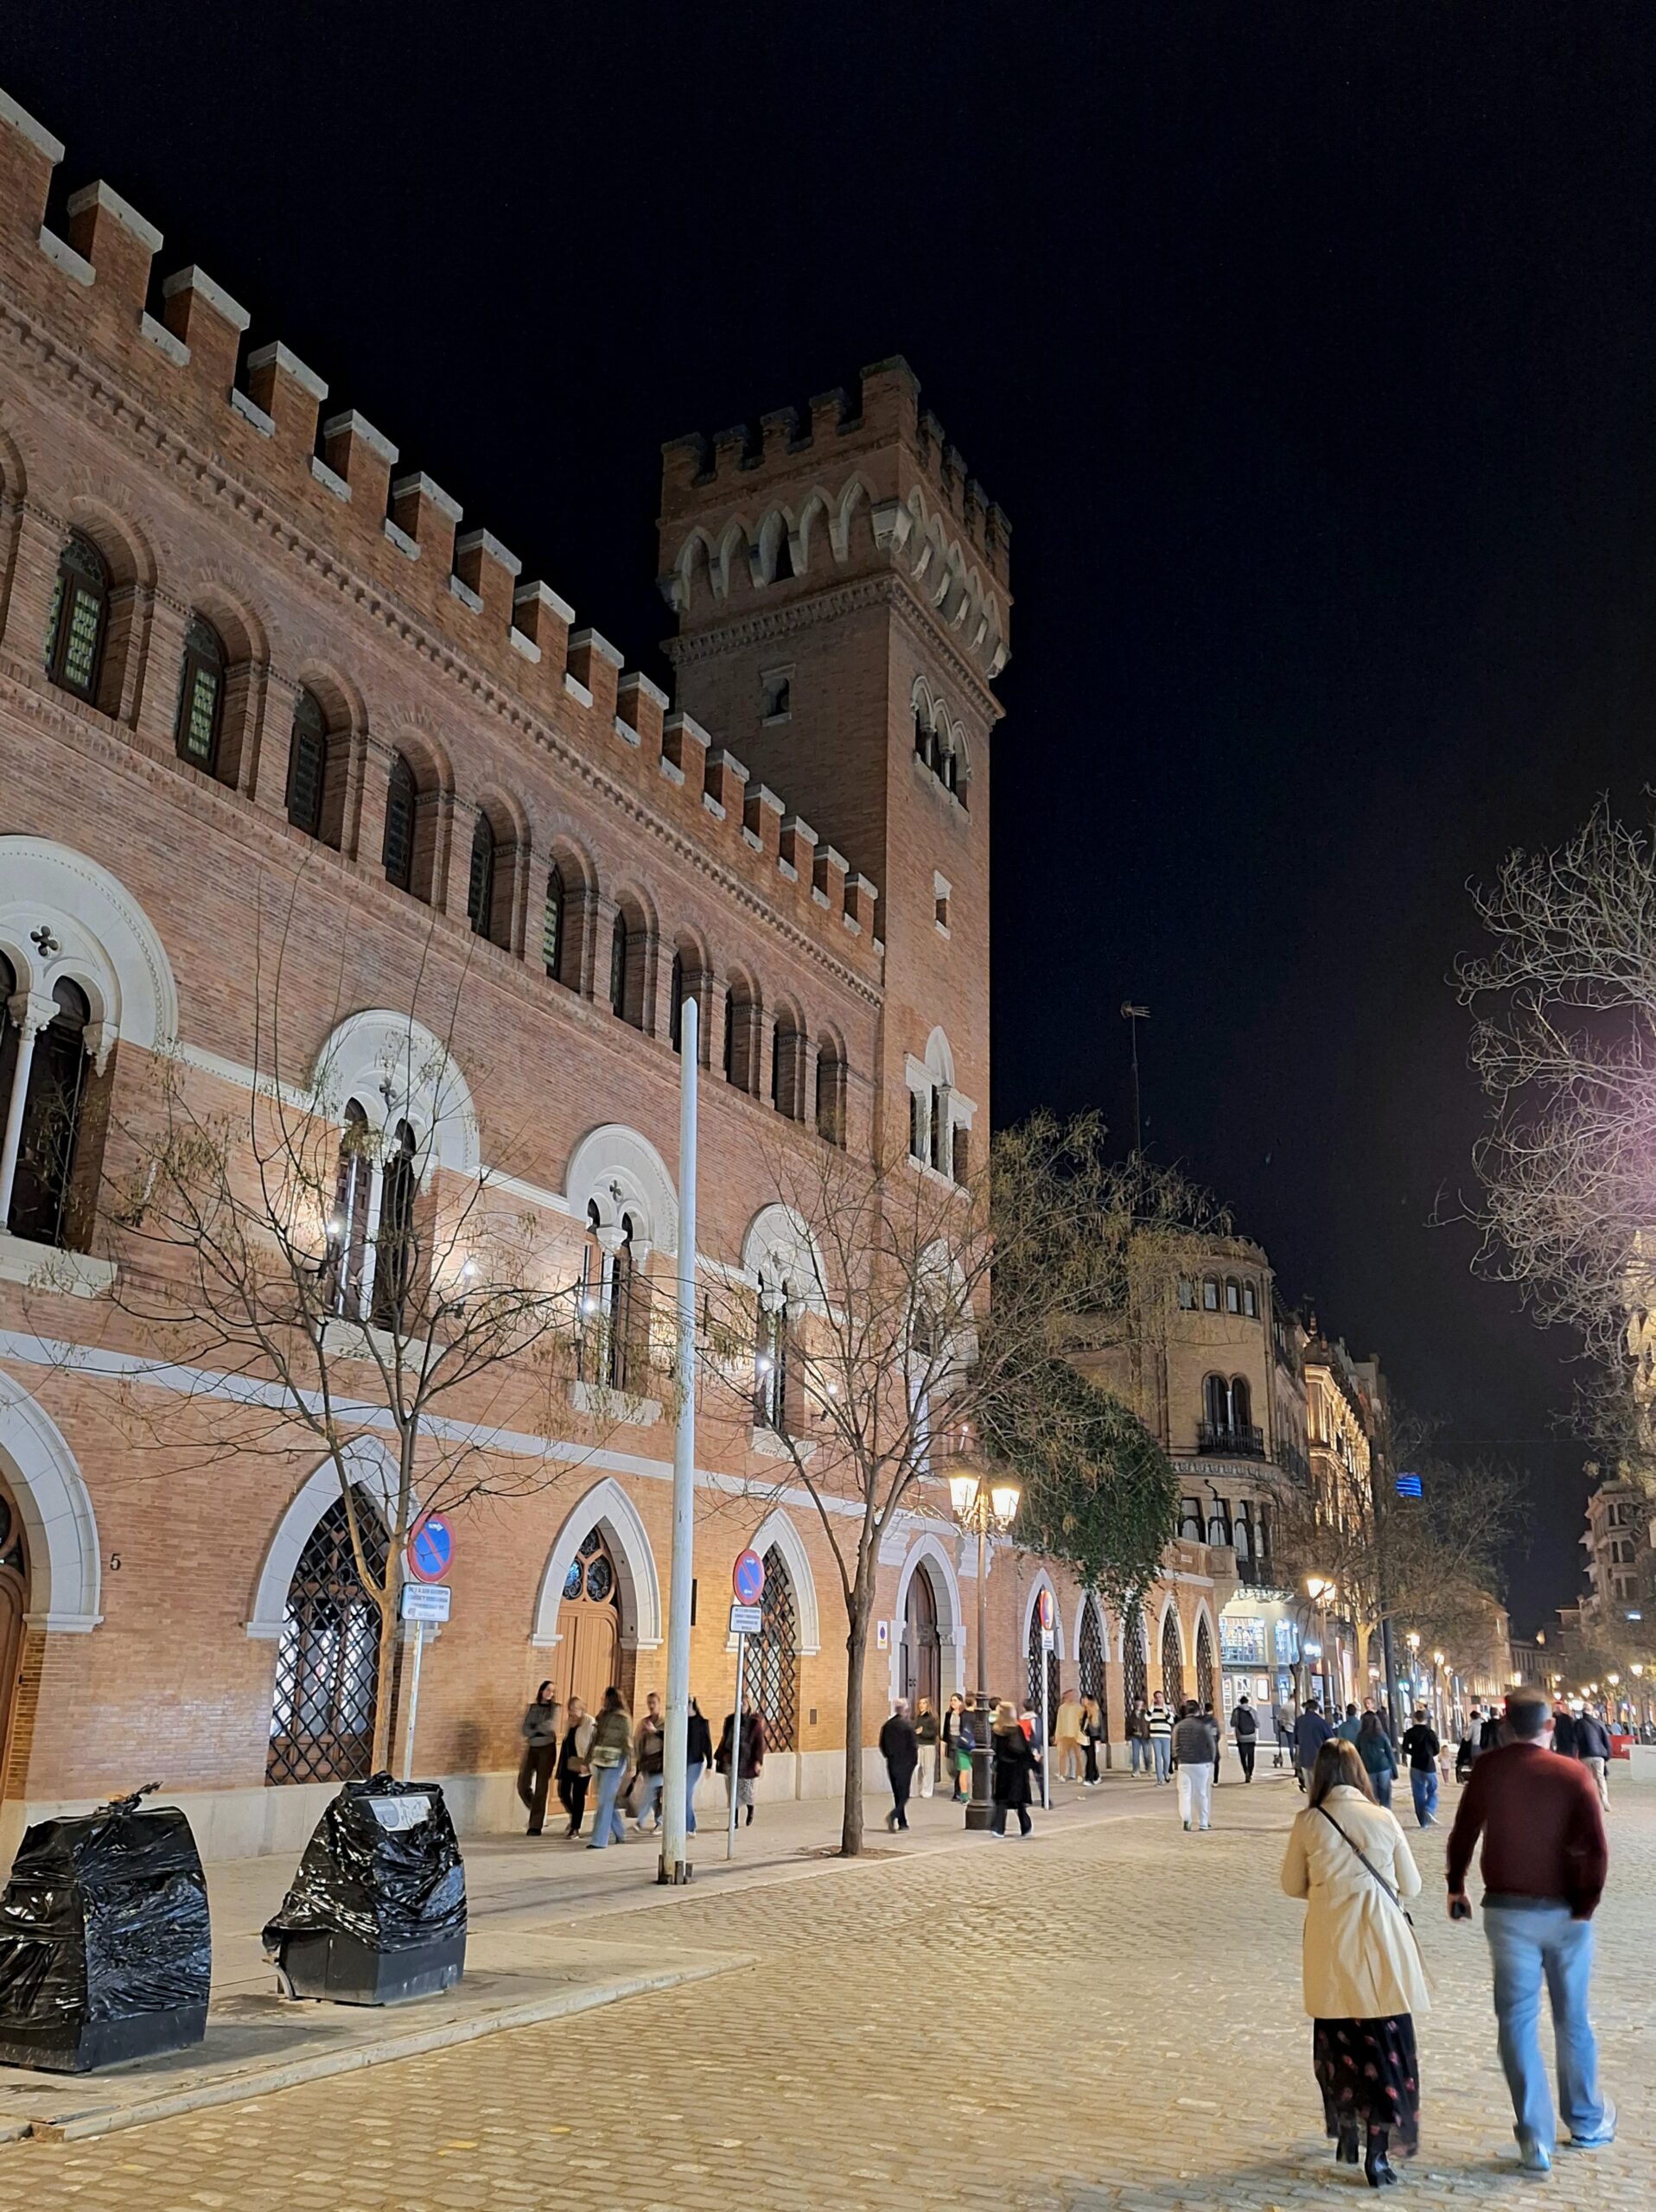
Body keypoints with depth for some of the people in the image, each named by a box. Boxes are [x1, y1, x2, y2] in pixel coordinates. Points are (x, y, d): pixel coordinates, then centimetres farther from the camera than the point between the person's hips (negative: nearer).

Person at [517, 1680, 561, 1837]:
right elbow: (525, 1728, -2)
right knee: (523, 1784, -2)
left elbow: (551, 1725, -15)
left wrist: (536, 1729, -4)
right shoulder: (533, 1708, 10)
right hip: (532, 1748, 3)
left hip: (547, 1749, -3)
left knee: (541, 1788, -4)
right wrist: (541, 1731, -15)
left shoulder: (554, 1708, 2)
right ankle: (537, 1815, 21)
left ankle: (536, 1825, -1)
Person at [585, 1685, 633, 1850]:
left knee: (605, 1802, -8)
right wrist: (588, 1759, 13)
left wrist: (628, 1767, -15)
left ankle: (600, 1840, -6)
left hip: (614, 1763, -7)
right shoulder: (602, 1716, 11)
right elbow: (595, 1737, 15)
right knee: (608, 1801, 15)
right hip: (600, 1761, 7)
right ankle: (620, 1834, 30)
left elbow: (627, 1743, -11)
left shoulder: (622, 1718, -9)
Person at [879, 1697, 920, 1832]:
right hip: (905, 1763, -5)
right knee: (904, 1793, 0)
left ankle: (902, 1822, 17)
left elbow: (882, 1745, 7)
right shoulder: (908, 1725, -13)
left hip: (892, 1764, 5)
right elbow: (913, 1744, -13)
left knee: (897, 1793, 14)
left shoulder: (887, 1725, 2)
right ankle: (893, 1815, -22)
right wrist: (915, 1759, 1)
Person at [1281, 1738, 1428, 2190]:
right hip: (1380, 1942, 0)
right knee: (1383, 2043, 7)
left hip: (1330, 1946, 1)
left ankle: (1347, 2133, 29)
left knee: (1337, 2040, 16)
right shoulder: (1383, 1819, -5)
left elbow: (1292, 1885, 5)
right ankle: (1377, 2151, 6)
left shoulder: (1308, 1822, -6)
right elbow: (1411, 1886, 5)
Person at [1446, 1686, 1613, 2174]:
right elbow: (1595, 1848, -18)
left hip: (1507, 1912, 0)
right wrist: (1586, 1905, -8)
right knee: (1572, 2020, 17)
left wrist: (1455, 1886, 15)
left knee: (1518, 2021, 7)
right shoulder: (1572, 1773, -10)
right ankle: (1586, 2123, 33)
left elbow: (1463, 1833, 1)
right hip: (1565, 1913, 0)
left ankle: (1536, 2140, 5)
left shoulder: (1487, 1769, -5)